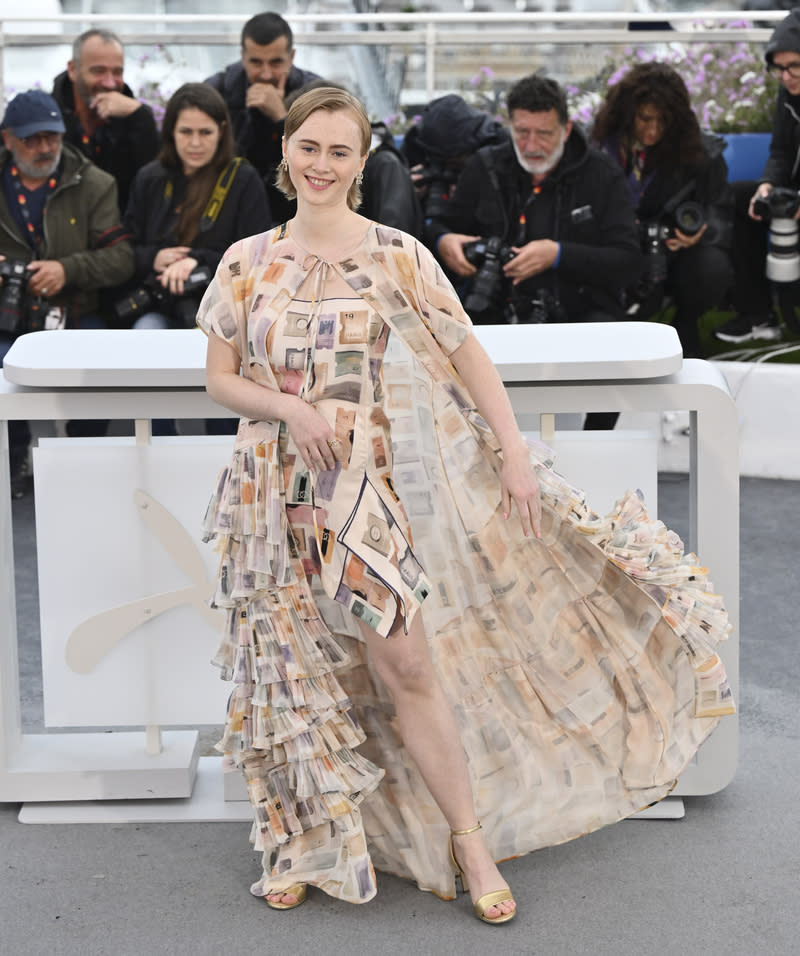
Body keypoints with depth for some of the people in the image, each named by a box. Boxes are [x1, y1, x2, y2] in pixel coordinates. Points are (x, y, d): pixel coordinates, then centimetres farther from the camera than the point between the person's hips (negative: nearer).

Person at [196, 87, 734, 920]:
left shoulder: (396, 256, -3)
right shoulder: (246, 264, 3)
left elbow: (467, 354, -2)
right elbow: (220, 378, 6)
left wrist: (515, 451, -8)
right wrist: (290, 408, -12)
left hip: (366, 484, -2)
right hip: (275, 490, 2)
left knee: (406, 665, -6)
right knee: (292, 672, 9)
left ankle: (470, 837, 6)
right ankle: (303, 843, 24)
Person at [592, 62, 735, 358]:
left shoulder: (703, 152, -3)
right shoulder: (601, 147, -3)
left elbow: (720, 217, 0)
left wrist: (699, 232, -25)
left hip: (680, 255, 2)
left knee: (712, 267, -34)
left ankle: (685, 326, 1)